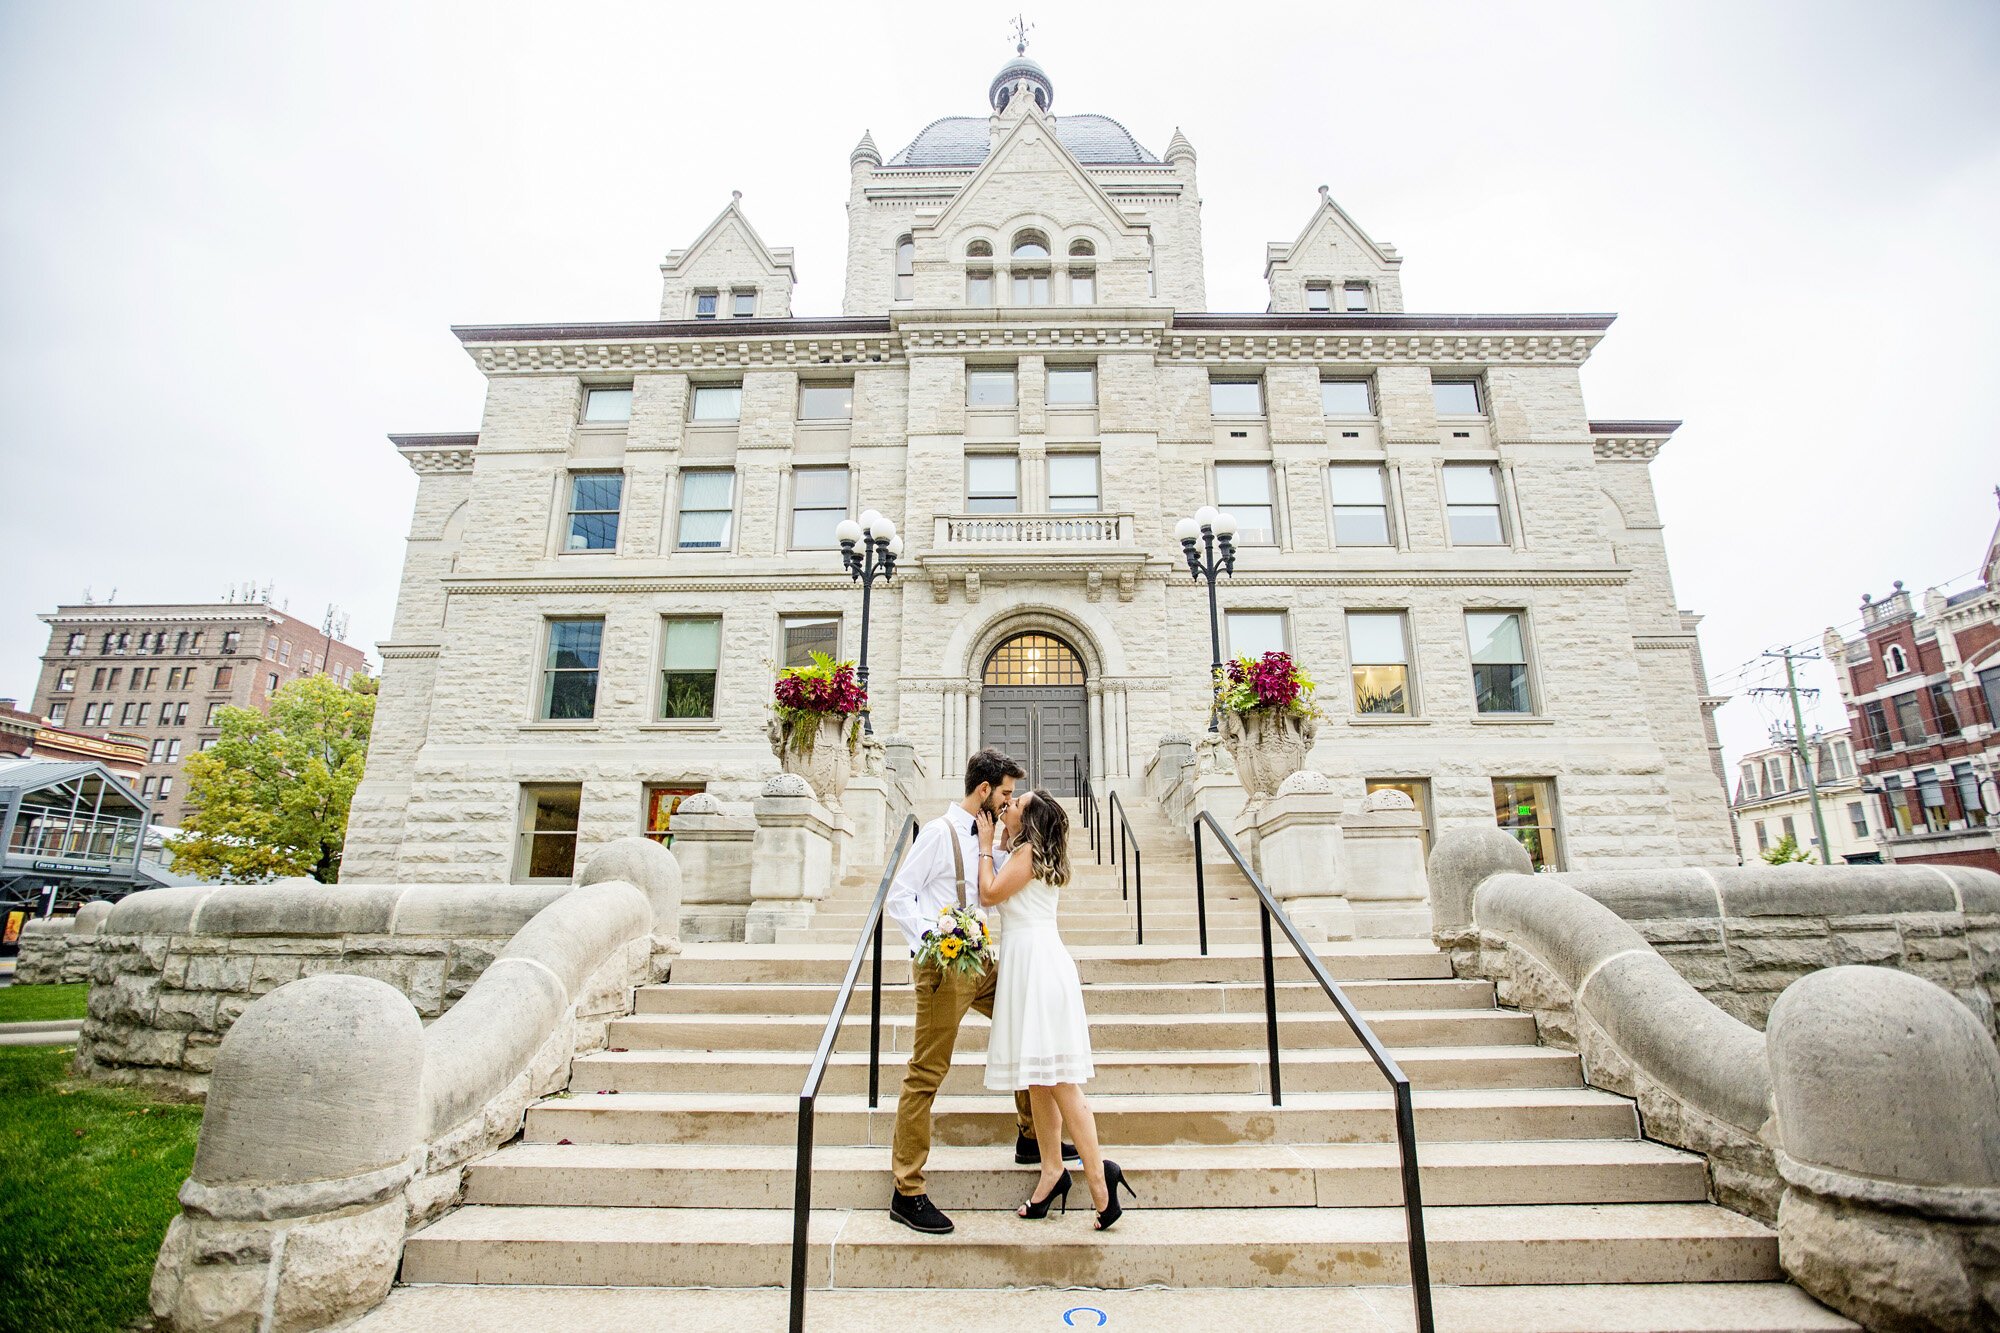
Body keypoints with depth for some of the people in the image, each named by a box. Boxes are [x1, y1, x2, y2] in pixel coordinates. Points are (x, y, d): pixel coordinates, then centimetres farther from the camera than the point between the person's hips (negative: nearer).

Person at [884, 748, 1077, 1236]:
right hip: (944, 966, -8)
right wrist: (931, 937, -24)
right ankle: (907, 1193, 9)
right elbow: (898, 897, -13)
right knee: (926, 1074, -2)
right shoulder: (939, 833, -11)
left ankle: (1031, 1138, 30)